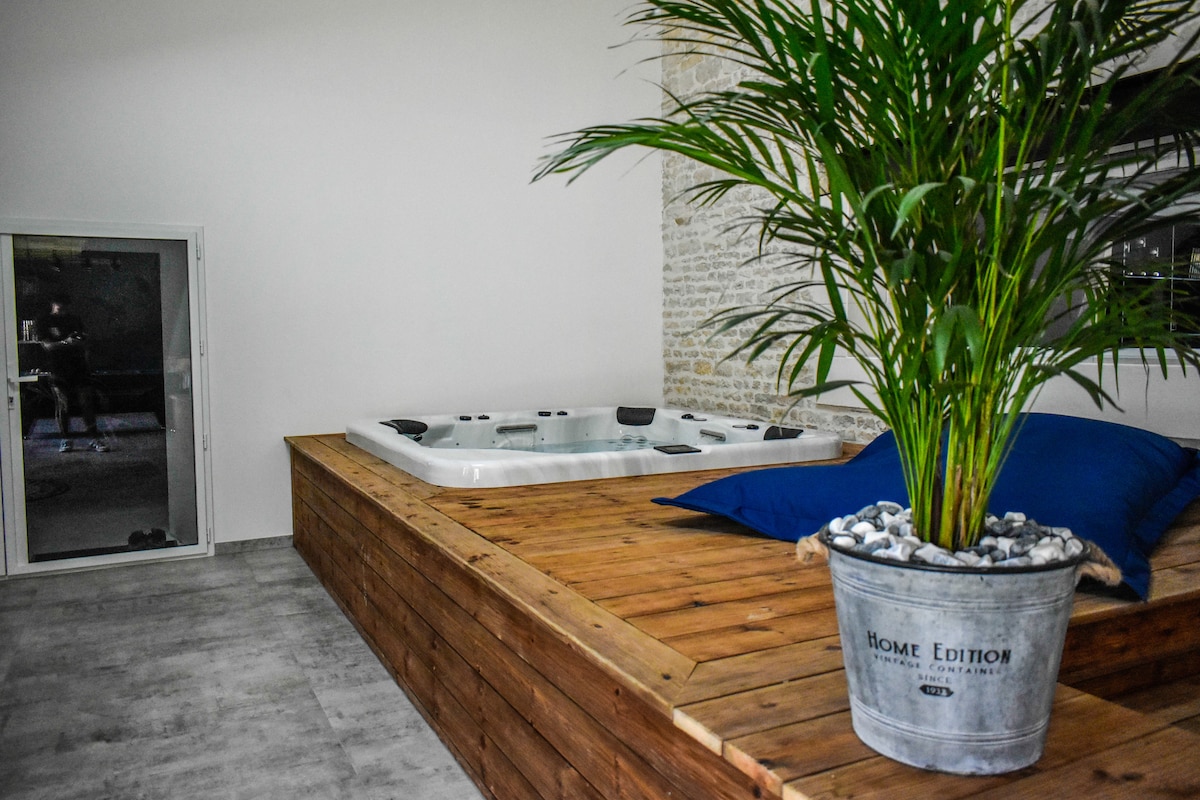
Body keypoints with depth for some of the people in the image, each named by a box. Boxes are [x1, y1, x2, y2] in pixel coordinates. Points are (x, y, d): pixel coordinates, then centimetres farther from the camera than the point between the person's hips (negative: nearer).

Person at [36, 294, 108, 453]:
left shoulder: (75, 320, 15)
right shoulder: (45, 322, 4)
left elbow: (84, 343, 19)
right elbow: (46, 345, -5)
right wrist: (65, 343, -19)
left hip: (78, 368, 2)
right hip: (58, 370, -2)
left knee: (87, 404, -3)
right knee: (62, 407, -1)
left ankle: (93, 439, -1)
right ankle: (65, 440, 10)